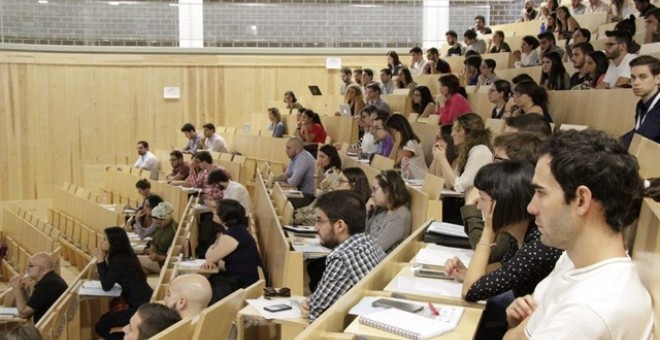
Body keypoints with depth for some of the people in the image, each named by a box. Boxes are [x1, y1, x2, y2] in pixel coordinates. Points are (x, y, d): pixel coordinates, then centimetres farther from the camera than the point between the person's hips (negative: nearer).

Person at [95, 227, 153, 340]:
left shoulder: (119, 260, -19)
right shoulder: (124, 255, 9)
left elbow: (106, 286, -13)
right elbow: (108, 280, 14)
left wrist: (100, 261, -8)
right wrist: (103, 260, 2)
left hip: (141, 307, -10)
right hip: (141, 302, 10)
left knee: (100, 327, -1)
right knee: (104, 319, 23)